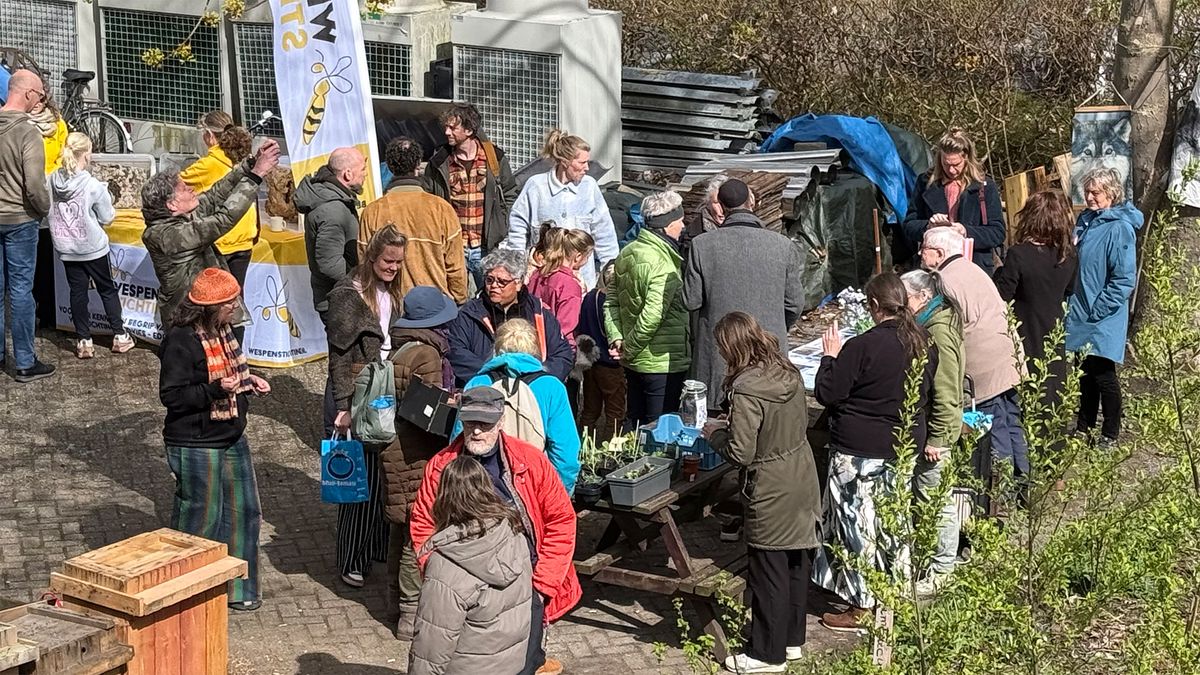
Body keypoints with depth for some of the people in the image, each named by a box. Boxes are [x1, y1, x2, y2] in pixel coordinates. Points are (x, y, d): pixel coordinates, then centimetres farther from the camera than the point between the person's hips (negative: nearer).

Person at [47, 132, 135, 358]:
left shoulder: (53, 180, -9)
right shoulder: (93, 185, -21)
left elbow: (49, 211, 4)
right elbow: (107, 218, -11)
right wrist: (107, 199, 6)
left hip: (66, 248, 3)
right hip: (92, 247, -3)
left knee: (77, 292, 11)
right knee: (107, 289, 13)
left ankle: (84, 341, 14)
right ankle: (120, 336, 20)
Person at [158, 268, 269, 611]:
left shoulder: (221, 330, 6)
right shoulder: (180, 340, -21)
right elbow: (171, 395, -21)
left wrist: (247, 380, 6)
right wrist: (216, 390, -30)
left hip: (232, 438, 9)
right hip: (195, 445, -9)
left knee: (243, 511, 14)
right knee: (201, 518, 3)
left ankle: (238, 588, 27)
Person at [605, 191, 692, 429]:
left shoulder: (627, 253, 7)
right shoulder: (663, 264, -21)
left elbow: (611, 302, 10)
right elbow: (652, 316, -26)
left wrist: (616, 338, 2)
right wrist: (629, 348, -14)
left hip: (634, 363, 9)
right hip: (663, 364, -9)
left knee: (634, 421, 19)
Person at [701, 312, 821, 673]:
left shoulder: (746, 389, -24)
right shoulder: (788, 371, 0)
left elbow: (740, 453, -23)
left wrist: (715, 432, -3)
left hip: (772, 493, -8)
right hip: (802, 481, 8)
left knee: (769, 572, 6)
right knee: (797, 563, 19)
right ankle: (791, 639, 34)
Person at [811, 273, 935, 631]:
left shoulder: (862, 346, -21)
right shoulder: (926, 344, 0)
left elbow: (828, 394, -15)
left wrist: (831, 356, -3)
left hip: (858, 452, -7)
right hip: (905, 446, 7)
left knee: (858, 523, 4)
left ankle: (862, 606, 10)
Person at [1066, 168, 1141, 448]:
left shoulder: (1119, 228, -16)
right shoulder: (1085, 220, 7)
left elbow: (1124, 280, -18)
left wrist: (1097, 310, -16)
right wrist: (1073, 302, 11)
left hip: (1103, 320, -7)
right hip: (1080, 315, 7)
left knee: (1103, 376, 2)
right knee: (1085, 373, 16)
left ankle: (1110, 435, 14)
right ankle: (1084, 427, 29)